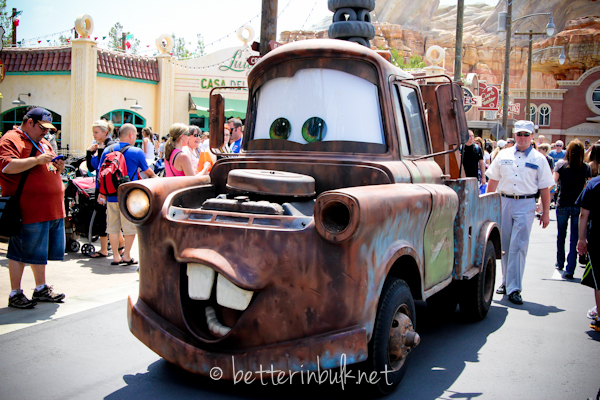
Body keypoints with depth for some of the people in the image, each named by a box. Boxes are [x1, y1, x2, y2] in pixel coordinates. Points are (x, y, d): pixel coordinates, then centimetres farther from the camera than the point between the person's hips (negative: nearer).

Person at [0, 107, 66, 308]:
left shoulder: (43, 143, 22)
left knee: (41, 251, 17)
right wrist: (36, 160, -23)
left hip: (51, 209, 9)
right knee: (20, 252, 0)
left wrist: (57, 167, 8)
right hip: (28, 209, -8)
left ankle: (41, 289, 28)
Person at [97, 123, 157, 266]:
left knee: (113, 227, 11)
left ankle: (116, 256, 15)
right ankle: (126, 256, 11)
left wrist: (101, 193, 17)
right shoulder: (137, 152, -7)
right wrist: (154, 177, 27)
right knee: (130, 227, 6)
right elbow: (147, 171, 5)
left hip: (111, 195, 4)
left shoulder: (107, 151, 5)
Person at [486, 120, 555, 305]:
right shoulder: (504, 155, 9)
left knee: (518, 246, -9)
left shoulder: (539, 159, 3)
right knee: (505, 245, 10)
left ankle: (514, 288, -7)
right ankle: (506, 281, 25)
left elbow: (544, 188, 4)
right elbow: (493, 180, 12)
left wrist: (545, 212, 0)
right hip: (504, 201, 3)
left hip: (526, 204, -3)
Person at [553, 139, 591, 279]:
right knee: (574, 237, 2)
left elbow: (554, 181, -10)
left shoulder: (561, 164, -5)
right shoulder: (586, 168, -4)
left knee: (561, 235, 19)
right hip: (578, 205, -1)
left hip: (562, 205, 1)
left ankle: (560, 263, 32)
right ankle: (570, 270, -5)